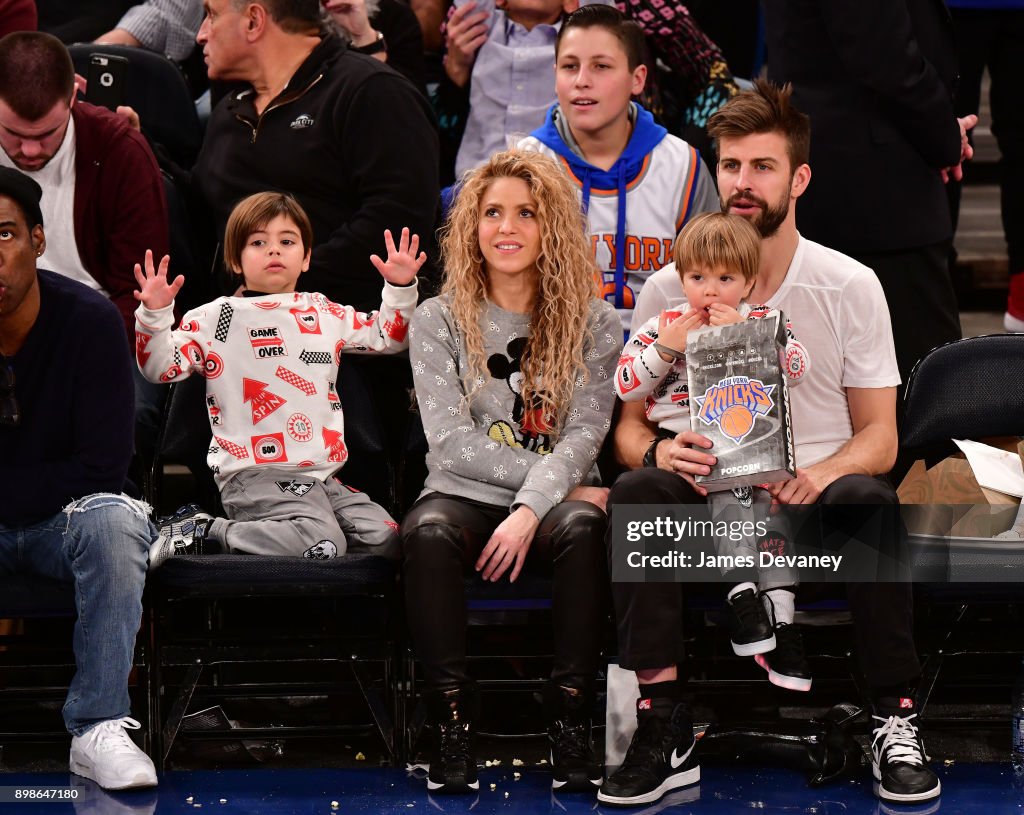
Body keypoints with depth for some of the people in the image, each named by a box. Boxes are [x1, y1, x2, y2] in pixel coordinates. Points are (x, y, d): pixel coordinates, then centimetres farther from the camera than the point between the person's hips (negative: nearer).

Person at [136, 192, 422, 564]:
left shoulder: (326, 314, 17)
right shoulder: (214, 319, 3)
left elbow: (387, 336, 27)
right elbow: (161, 366, -5)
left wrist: (400, 289, 13)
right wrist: (154, 315, -19)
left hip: (322, 473, 7)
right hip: (253, 474, -7)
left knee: (385, 539, -9)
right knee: (322, 543, -30)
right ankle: (200, 532, -13)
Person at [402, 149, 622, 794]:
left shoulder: (594, 324, 7)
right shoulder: (438, 321, 5)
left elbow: (584, 434, -5)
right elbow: (453, 442, -5)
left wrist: (531, 506, -23)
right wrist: (556, 478, -12)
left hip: (554, 499, 0)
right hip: (465, 497, 0)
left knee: (580, 526, -35)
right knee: (428, 531, -34)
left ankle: (571, 717, -30)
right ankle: (452, 713, -29)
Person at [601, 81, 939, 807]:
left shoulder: (850, 286, 2)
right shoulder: (668, 290, 4)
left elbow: (880, 438, 1)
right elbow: (630, 426, 6)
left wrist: (821, 475, -22)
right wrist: (657, 452, -20)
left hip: (814, 505, -1)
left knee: (870, 498, -35)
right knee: (638, 492, -31)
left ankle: (895, 724, -23)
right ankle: (665, 732, -32)